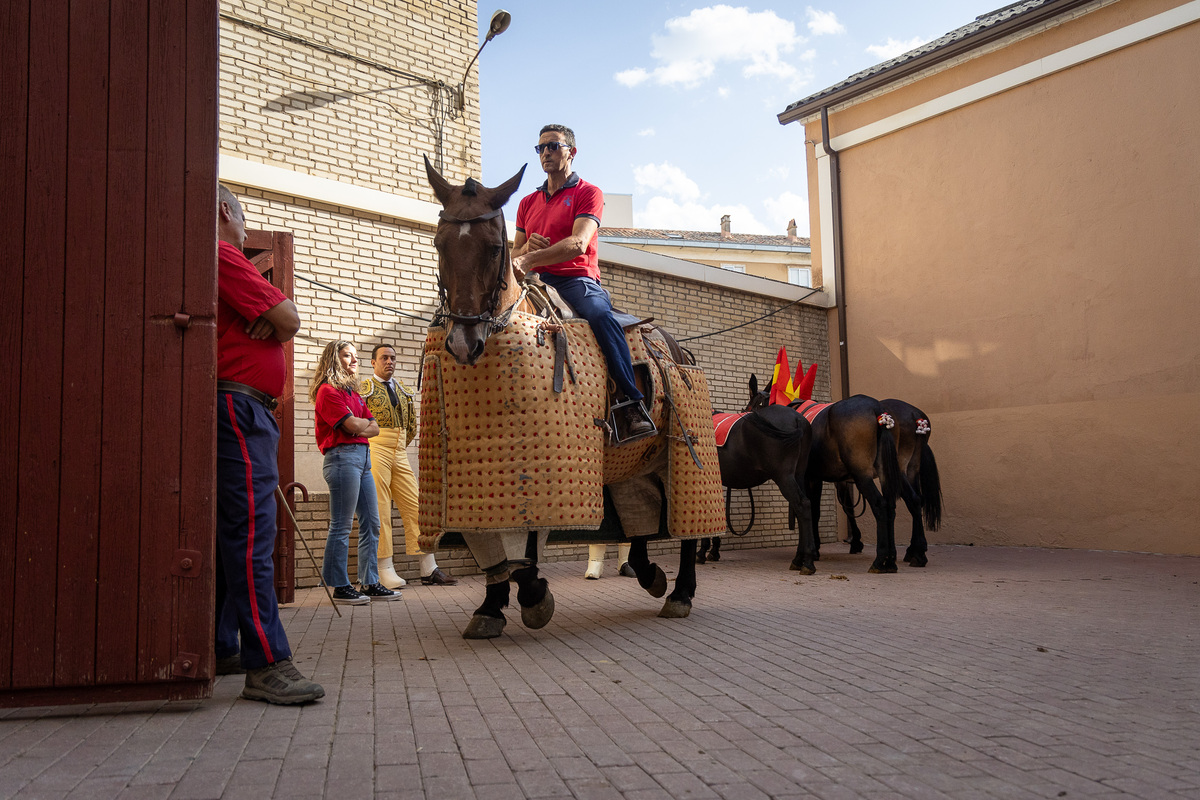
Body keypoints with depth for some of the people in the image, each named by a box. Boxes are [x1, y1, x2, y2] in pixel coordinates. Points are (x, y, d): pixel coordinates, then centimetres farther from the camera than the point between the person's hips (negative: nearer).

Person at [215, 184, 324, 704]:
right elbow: (290, 321, -11)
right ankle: (267, 665, -17)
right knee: (251, 531, -15)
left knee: (232, 532, 12)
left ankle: (222, 648, 18)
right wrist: (279, 312, 11)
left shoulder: (224, 261, 25)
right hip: (240, 405, -11)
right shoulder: (223, 256, -7)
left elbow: (277, 321, 20)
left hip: (241, 411, 11)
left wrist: (270, 321, -2)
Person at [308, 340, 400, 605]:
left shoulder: (354, 393, 23)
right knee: (342, 526, -5)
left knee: (371, 523, 9)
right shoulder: (328, 391, -5)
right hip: (343, 456, -9)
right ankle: (340, 587, 1)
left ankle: (369, 583, 15)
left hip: (362, 457, 9)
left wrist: (358, 427, -4)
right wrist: (365, 423, 7)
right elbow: (353, 426, -14)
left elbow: (374, 428, 16)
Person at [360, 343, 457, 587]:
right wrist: (366, 447, 0)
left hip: (400, 454, 5)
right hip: (375, 451, -5)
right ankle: (386, 570, -1)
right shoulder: (364, 388, 2)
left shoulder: (403, 389, 18)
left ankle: (429, 570, 3)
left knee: (415, 507, 1)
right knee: (380, 511, -5)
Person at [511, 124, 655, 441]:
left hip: (577, 280, -5)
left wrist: (531, 259, -25)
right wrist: (526, 248, -4)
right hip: (537, 283, 6)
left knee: (600, 314, -37)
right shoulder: (528, 203, 23)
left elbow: (578, 244, -12)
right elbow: (514, 256, 22)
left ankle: (632, 406, -40)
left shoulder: (588, 193, 5)